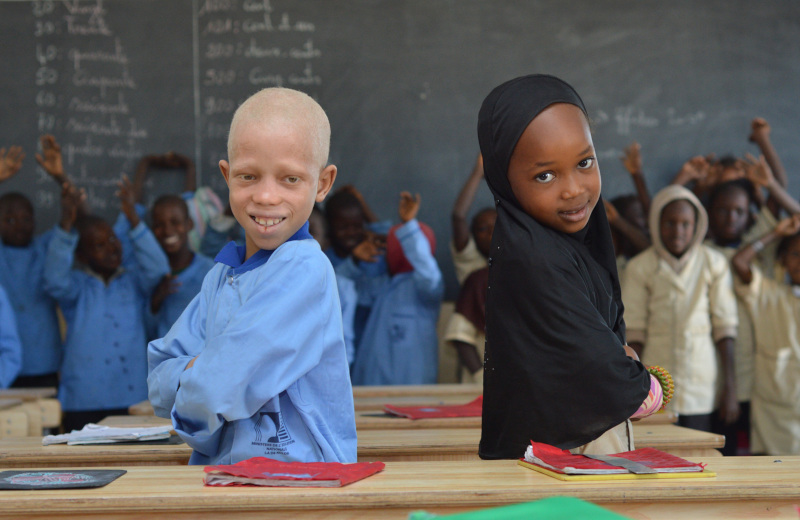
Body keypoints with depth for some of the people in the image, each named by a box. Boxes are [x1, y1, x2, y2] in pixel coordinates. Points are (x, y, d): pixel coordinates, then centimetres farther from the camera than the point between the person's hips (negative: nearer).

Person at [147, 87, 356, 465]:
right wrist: (198, 370, -9)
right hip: (219, 478, 6)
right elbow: (160, 385, 8)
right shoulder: (222, 275, 11)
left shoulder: (304, 269, -12)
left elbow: (218, 392, -13)